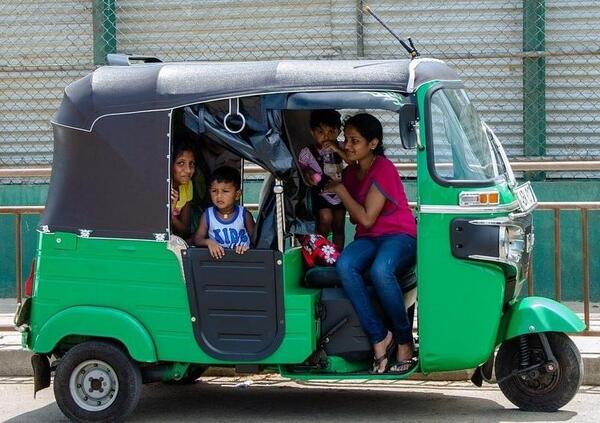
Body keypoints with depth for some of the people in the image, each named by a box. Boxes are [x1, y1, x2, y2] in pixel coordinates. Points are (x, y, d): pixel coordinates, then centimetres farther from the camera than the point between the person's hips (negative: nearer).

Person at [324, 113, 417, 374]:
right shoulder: (351, 172, 14)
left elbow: (366, 218, -15)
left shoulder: (383, 169, -12)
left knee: (380, 270, -40)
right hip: (367, 239, 6)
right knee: (344, 265, -30)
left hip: (399, 236, -6)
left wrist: (340, 190, -8)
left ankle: (404, 342, -23)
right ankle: (379, 338, -28)